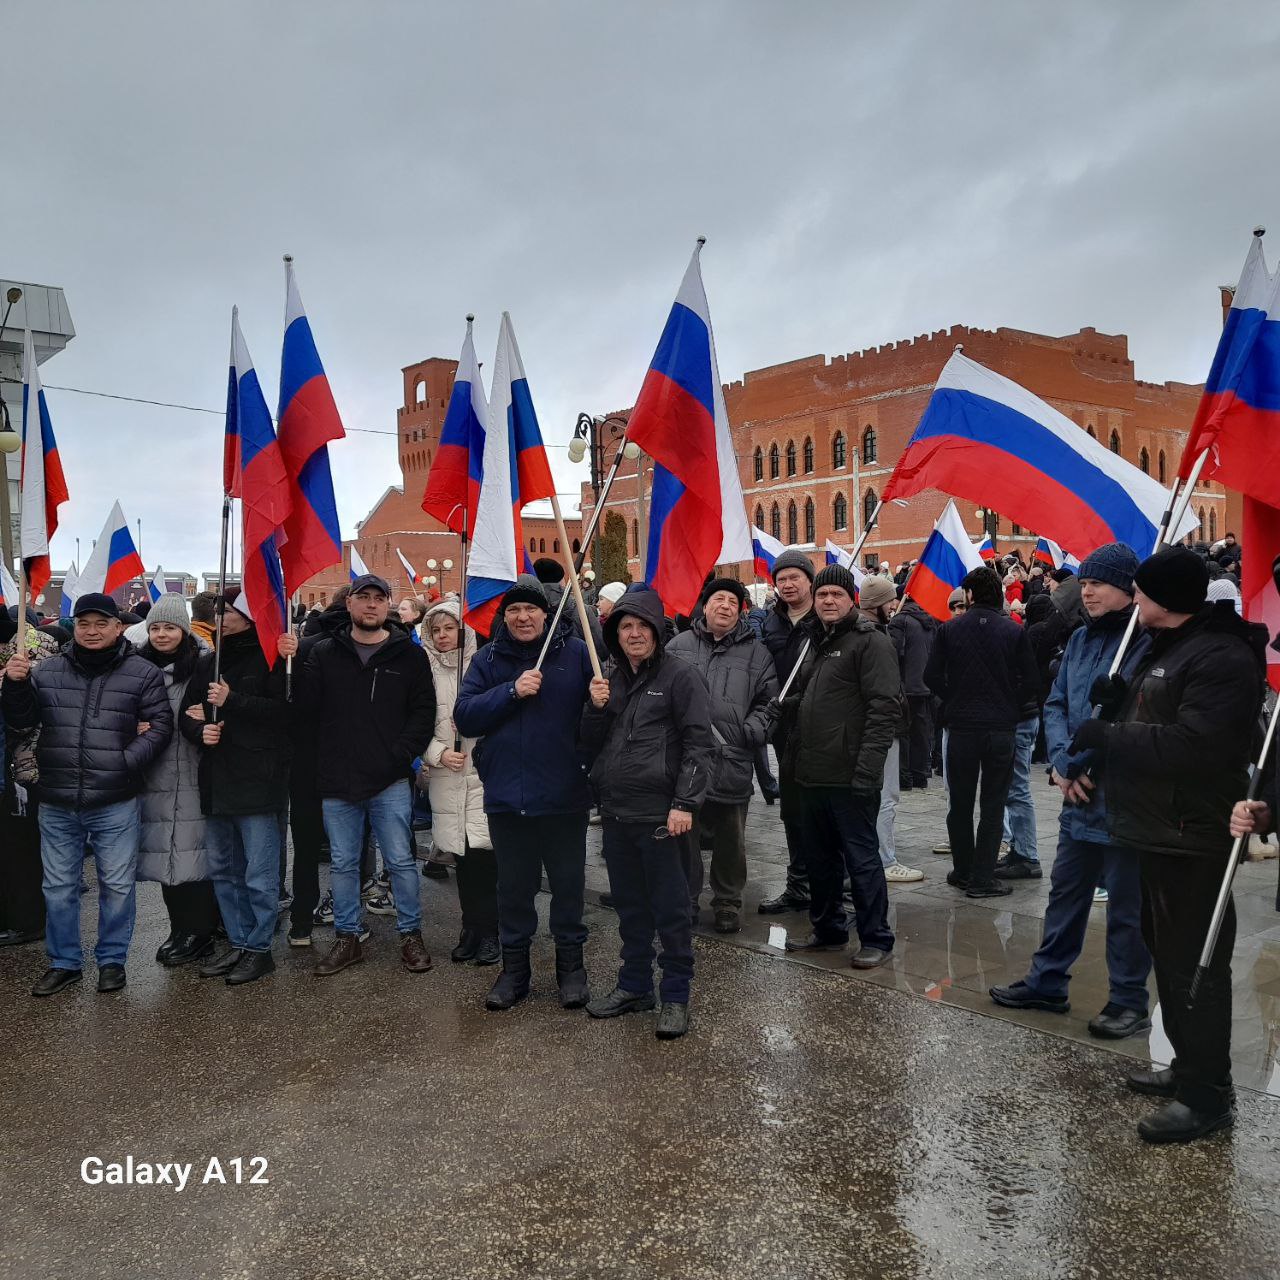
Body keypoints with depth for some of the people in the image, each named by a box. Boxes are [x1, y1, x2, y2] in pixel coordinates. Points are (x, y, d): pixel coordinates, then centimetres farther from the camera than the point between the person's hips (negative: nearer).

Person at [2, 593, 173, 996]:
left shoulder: (142, 673, -2)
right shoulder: (47, 671, 5)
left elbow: (160, 725, -2)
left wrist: (127, 761, -15)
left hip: (115, 803, -2)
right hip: (57, 804, 3)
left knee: (118, 884, 7)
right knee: (59, 886, 13)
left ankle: (112, 959, 24)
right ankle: (63, 962, 28)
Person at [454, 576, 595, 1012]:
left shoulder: (575, 652, -2)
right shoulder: (488, 659, 3)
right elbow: (464, 717, -6)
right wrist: (512, 691, -17)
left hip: (564, 795, -1)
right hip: (506, 796, 2)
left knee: (568, 884, 11)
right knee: (513, 887, 13)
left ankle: (571, 964, 28)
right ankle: (514, 967, 28)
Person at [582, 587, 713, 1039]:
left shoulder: (681, 673, -6)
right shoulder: (612, 677, 14)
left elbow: (699, 742, -11)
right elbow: (592, 745, 15)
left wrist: (685, 803, -18)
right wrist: (596, 708, -4)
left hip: (661, 814, -6)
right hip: (616, 813, 7)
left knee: (670, 908, 2)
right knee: (629, 906, 16)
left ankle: (675, 996, 14)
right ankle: (634, 985, 30)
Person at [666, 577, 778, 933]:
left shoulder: (756, 653, 9)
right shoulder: (679, 646, 9)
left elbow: (767, 701, 8)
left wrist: (753, 731, -7)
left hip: (733, 762, 0)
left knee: (731, 838, 9)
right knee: (684, 833, 8)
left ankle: (728, 903, 24)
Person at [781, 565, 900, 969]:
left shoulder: (870, 641, -9)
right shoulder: (815, 643, 17)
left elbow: (885, 708, -17)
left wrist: (867, 768, -22)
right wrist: (794, 758, 14)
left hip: (849, 777, -8)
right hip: (812, 775, 8)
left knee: (861, 858, 0)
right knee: (819, 857, 16)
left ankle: (876, 938, 11)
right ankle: (828, 928, 30)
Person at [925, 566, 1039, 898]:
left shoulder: (949, 629, -3)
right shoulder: (1014, 631, -3)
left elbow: (932, 676, -6)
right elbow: (1030, 681, -4)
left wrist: (955, 701, 9)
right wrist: (1008, 707, 10)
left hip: (961, 726, 1)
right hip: (1001, 727, 0)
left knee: (960, 803, 13)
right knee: (993, 805, 5)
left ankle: (963, 870, 22)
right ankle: (983, 877, 5)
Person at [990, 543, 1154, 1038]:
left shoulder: (1146, 642, -14)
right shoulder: (1081, 639, 11)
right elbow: (1056, 703, 9)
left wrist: (1076, 762, -15)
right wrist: (1063, 763, -6)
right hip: (1079, 794, 8)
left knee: (1126, 905, 5)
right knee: (1065, 891, 17)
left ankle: (1129, 1002, 19)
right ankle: (1046, 982, 30)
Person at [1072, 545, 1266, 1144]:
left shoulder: (1221, 657, -19)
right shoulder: (1164, 646, 15)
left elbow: (1191, 744, -28)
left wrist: (1105, 735, -19)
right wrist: (1119, 702, 3)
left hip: (1191, 840, -11)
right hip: (1157, 831, 11)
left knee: (1194, 961, -3)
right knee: (1168, 952, 20)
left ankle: (1207, 1095, 8)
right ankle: (1190, 1065, 35)